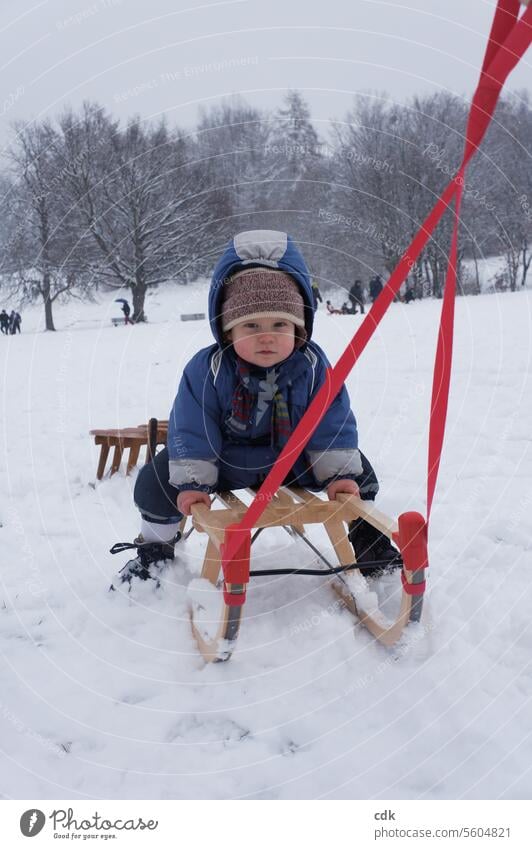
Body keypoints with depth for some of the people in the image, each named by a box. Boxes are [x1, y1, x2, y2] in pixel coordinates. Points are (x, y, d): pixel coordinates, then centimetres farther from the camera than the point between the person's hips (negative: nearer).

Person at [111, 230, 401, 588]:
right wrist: (191, 482, -21)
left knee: (359, 474, -5)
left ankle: (368, 541, 23)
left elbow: (334, 424, -13)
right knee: (155, 482, -12)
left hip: (291, 460, 1)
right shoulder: (206, 370, -24)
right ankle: (156, 547, 19)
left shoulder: (312, 365, -20)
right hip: (222, 462, -1)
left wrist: (341, 473, -18)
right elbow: (190, 431, -17)